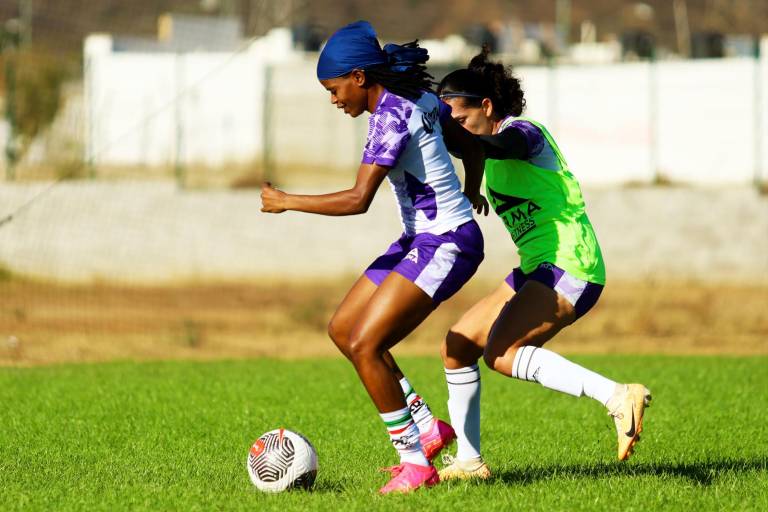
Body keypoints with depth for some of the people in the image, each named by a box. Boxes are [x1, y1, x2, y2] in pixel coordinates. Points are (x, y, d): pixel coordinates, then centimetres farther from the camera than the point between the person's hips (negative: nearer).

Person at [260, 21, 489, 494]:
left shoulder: (391, 117, -21)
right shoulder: (420, 98, 7)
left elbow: (358, 200, -27)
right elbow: (472, 145, 21)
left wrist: (286, 202, -16)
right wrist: (470, 194, 41)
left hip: (446, 246, -10)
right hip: (418, 240, 10)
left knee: (365, 345, -16)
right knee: (342, 330, 11)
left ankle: (416, 463, -7)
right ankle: (427, 428, 17)